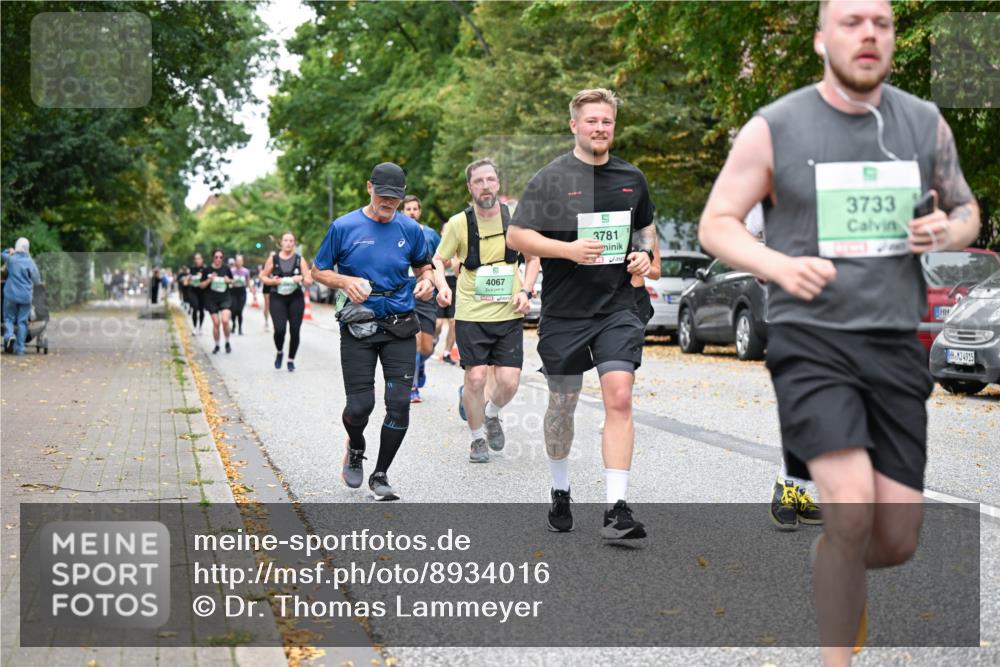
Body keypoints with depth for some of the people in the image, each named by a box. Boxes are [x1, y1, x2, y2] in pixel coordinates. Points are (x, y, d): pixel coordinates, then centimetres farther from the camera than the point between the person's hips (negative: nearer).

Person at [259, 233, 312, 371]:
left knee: (295, 330, -1)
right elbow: (263, 277, 10)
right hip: (277, 298, -1)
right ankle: (279, 352, 15)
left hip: (296, 298, 1)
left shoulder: (300, 259, 6)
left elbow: (309, 281, 5)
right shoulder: (273, 258, 6)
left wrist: (301, 279, -17)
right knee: (279, 329, -15)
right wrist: (272, 281, -10)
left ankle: (291, 360, 16)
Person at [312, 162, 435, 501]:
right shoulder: (344, 227, -2)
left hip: (400, 327, 2)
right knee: (360, 405, -5)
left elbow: (423, 265, 21)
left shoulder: (410, 229, 5)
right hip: (358, 328, -2)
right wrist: (345, 282, -14)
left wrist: (426, 280, -2)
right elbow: (318, 271, 5)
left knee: (399, 405, -4)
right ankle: (356, 449, 31)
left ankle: (380, 475, 15)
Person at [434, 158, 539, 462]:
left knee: (509, 381, -5)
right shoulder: (458, 223, -6)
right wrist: (442, 285, -14)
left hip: (509, 313, 1)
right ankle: (477, 437, 19)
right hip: (471, 313, -1)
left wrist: (526, 291, -1)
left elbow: (532, 258, 13)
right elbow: (438, 259, 6)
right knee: (475, 377, -5)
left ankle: (492, 414, 30)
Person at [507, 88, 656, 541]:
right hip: (564, 312, -2)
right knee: (563, 405, 10)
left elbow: (646, 227, 25)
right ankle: (560, 492, 33)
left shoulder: (631, 178, 10)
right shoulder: (550, 179, -4)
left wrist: (645, 254, 4)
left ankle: (617, 511, -12)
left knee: (620, 399, -13)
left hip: (618, 309, 2)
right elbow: (516, 236, -6)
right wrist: (568, 249, -19)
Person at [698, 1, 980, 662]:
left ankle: (834, 574, 41)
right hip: (810, 340, -4)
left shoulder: (926, 124, 6)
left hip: (896, 344, 4)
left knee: (898, 540, 5)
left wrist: (950, 230, -6)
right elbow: (716, 223, 0)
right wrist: (780, 266, -18)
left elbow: (966, 209, 19)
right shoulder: (773, 129, -5)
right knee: (852, 508, -22)